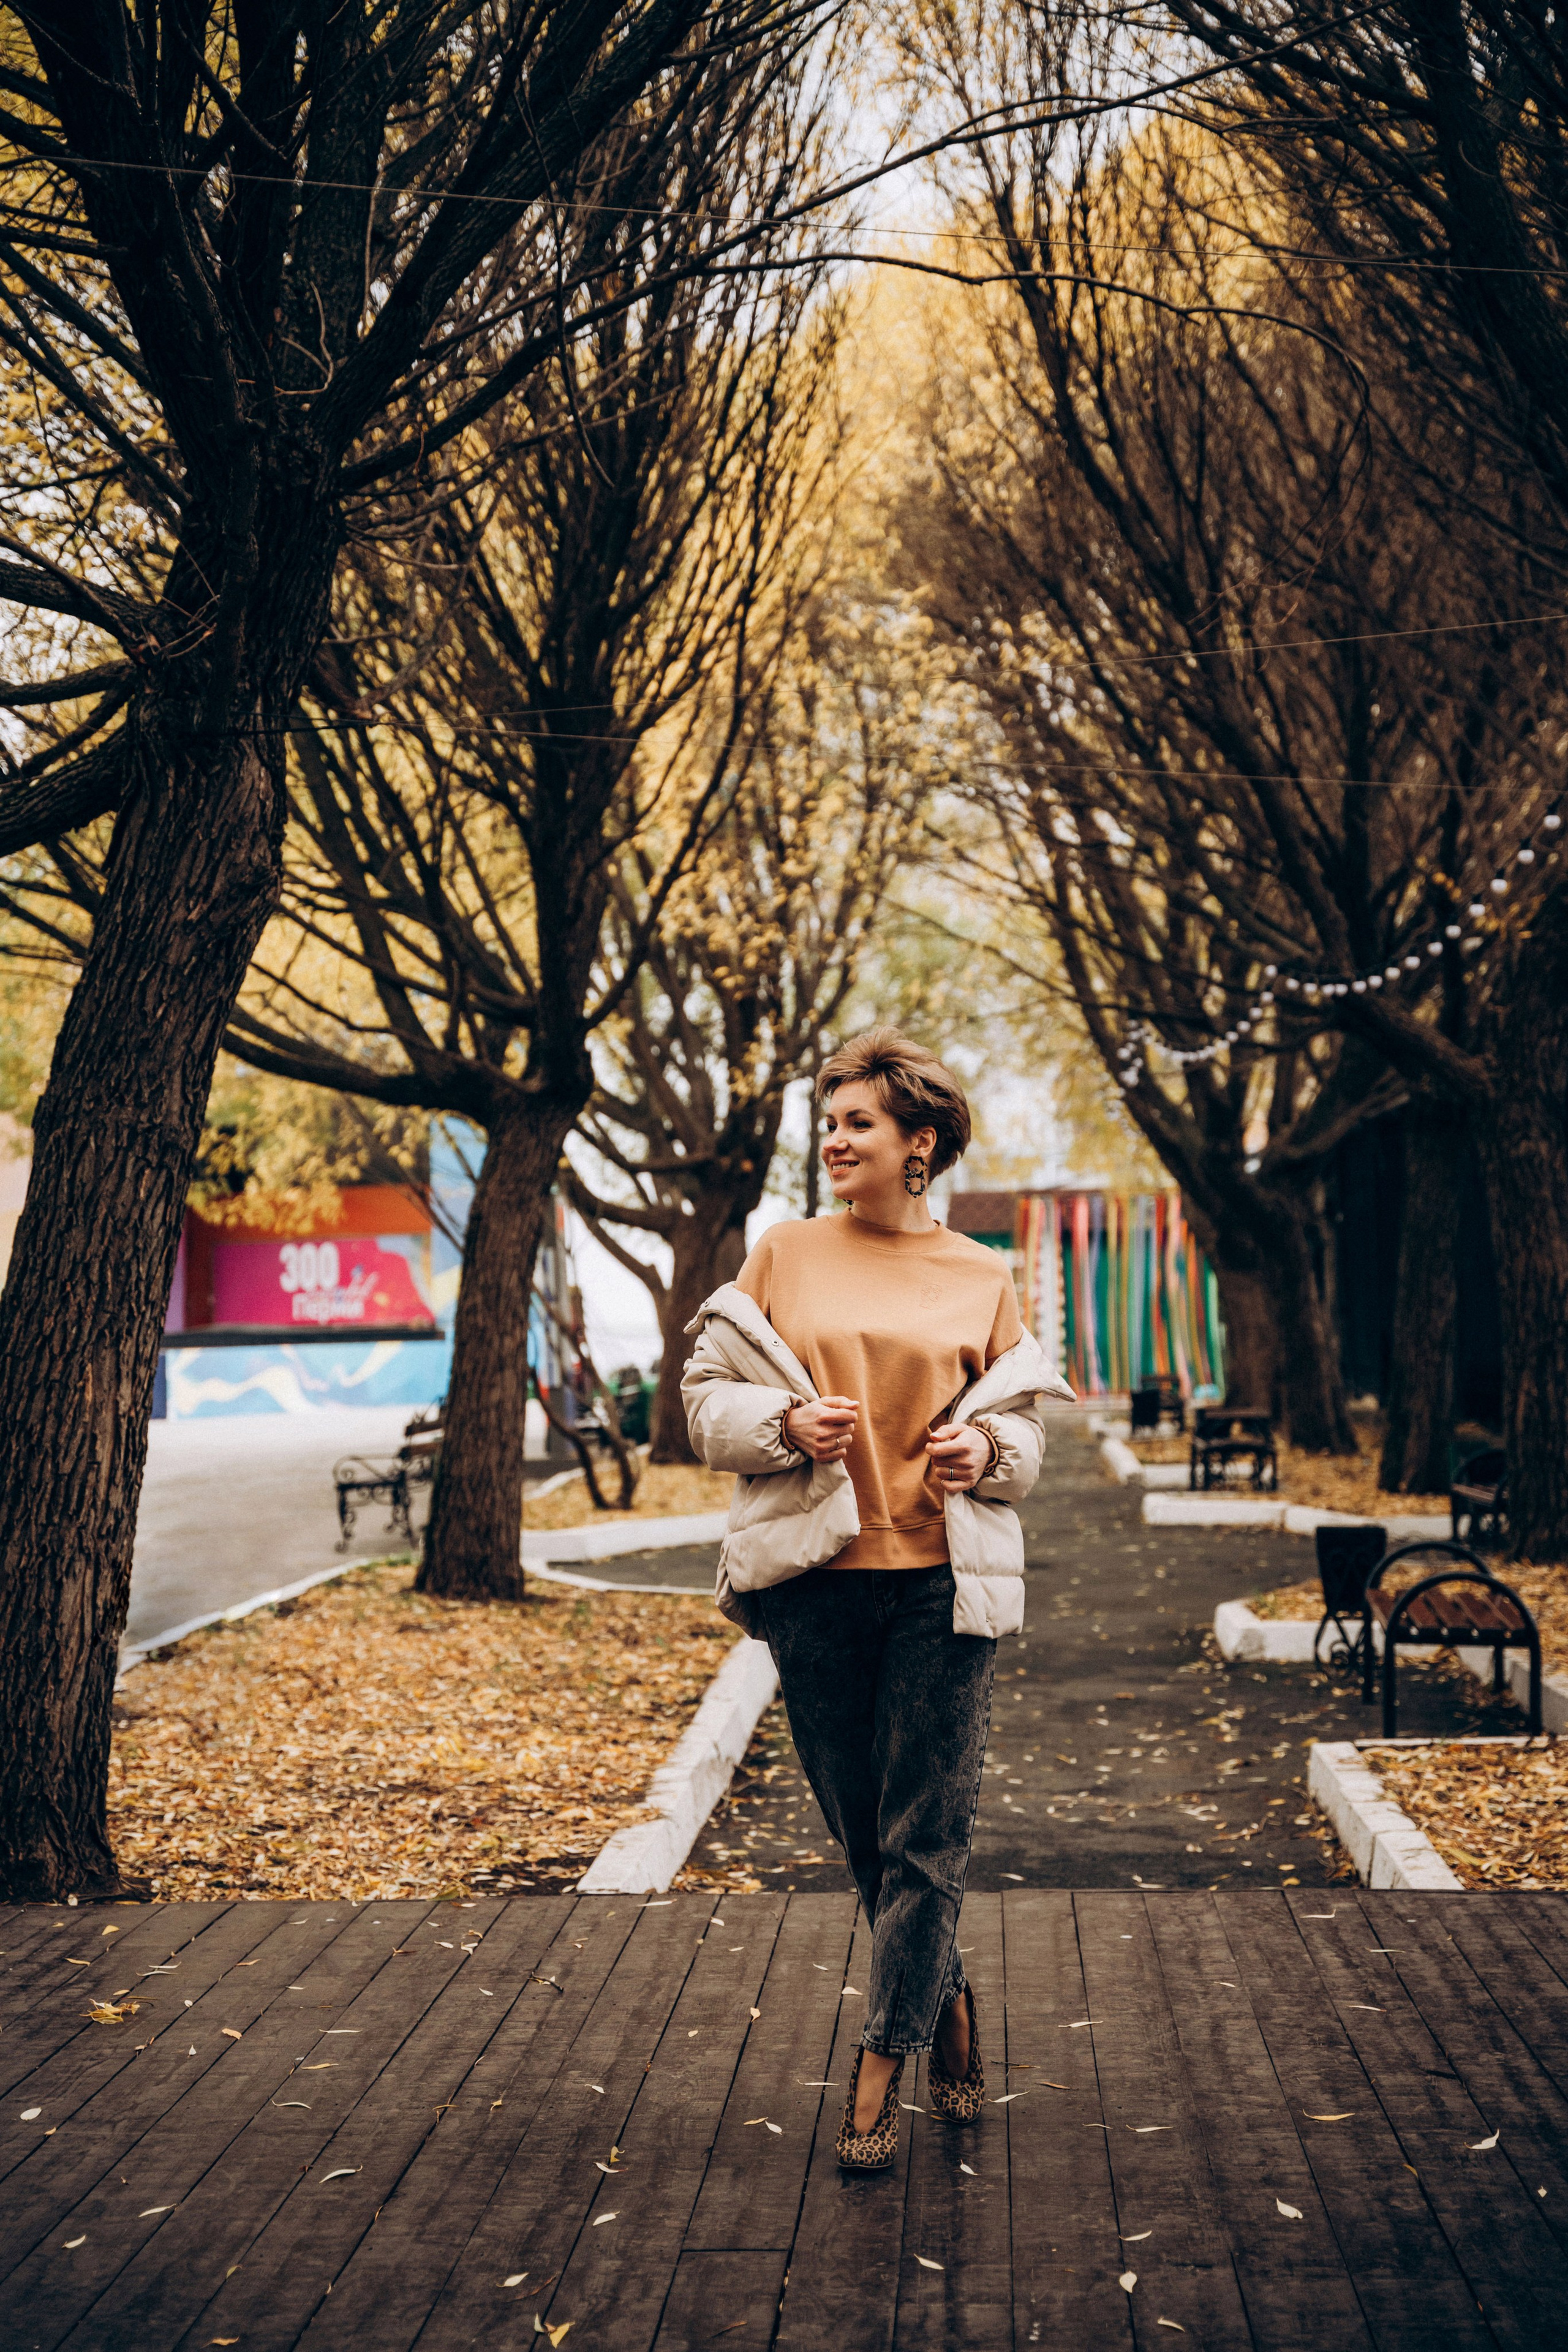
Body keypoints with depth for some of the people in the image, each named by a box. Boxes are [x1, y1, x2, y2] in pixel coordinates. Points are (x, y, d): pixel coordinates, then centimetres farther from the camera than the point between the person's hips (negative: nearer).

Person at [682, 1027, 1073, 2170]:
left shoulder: (982, 1277, 6)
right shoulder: (785, 1255, 6)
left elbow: (1024, 1425, 11)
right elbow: (710, 1399, 5)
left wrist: (985, 1449, -11)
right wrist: (789, 1423, -14)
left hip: (944, 1580, -1)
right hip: (816, 1577, 1)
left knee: (926, 1837, -1)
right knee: (862, 1828, 10)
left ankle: (880, 2072, 9)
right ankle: (951, 2007, 32)